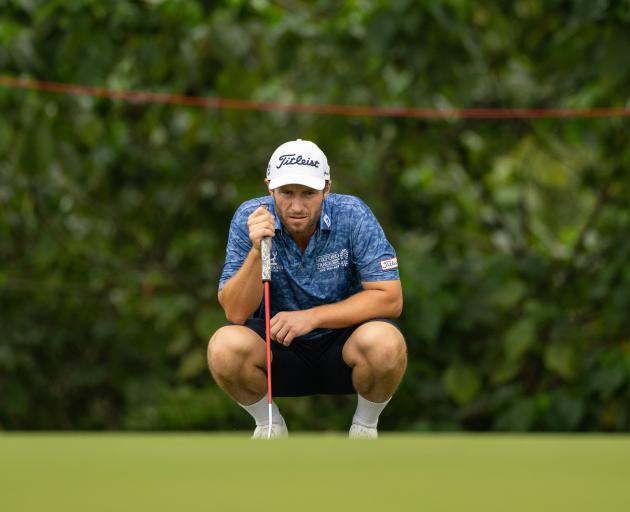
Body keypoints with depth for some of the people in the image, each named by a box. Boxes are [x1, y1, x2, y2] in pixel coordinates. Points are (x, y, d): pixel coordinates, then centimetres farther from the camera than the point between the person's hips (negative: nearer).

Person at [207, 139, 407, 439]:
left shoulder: (352, 215, -15)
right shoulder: (250, 219, -12)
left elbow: (390, 299, -18)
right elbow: (235, 313, -16)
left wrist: (312, 317, -25)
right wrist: (257, 251, -32)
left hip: (341, 343, -1)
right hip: (279, 347, 1)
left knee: (386, 342, -34)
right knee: (225, 345, -30)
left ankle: (365, 425, -2)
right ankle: (269, 425, 1)